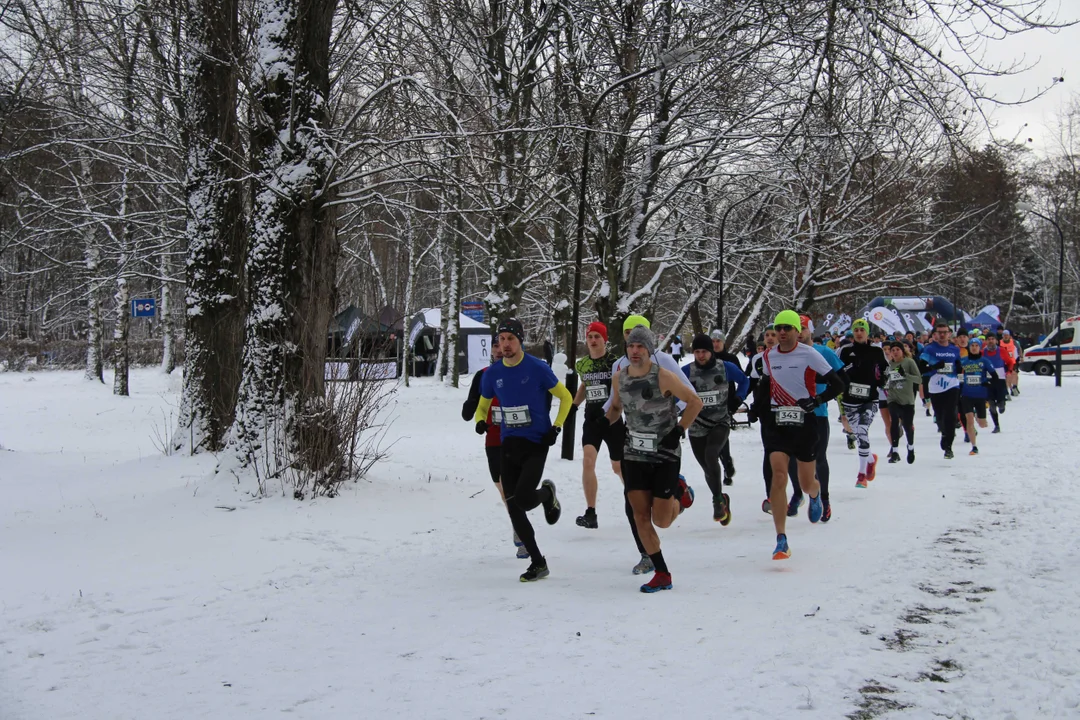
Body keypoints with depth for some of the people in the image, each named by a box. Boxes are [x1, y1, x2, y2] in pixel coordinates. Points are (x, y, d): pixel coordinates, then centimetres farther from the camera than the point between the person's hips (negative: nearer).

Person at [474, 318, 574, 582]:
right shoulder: (492, 373, 3)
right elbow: (482, 405, 16)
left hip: (536, 444, -4)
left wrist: (556, 428, -8)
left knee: (523, 499, -19)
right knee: (513, 507, -1)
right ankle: (537, 563, 12)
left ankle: (547, 494, 19)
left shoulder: (537, 368, -9)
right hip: (509, 445, 4)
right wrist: (480, 421, -6)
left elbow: (565, 397, 1)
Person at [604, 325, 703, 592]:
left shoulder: (663, 377, -16)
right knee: (640, 516, -3)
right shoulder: (619, 378, 0)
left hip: (665, 455, -4)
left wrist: (679, 431, -13)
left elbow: (695, 402, -8)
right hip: (635, 455, 4)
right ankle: (662, 575, 8)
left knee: (661, 520, -3)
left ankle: (680, 494, 31)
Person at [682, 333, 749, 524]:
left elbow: (744, 381, 13)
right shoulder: (687, 371, -5)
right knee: (708, 469, 8)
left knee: (710, 455, -28)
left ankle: (718, 500, -13)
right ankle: (721, 501, 33)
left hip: (720, 423, -2)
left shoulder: (725, 367, -5)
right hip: (697, 427, 2)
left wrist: (737, 400, 1)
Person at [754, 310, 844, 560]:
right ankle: (781, 540, -16)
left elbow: (837, 385, -7)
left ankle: (815, 495, 51)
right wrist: (757, 405, 11)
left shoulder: (809, 354, -9)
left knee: (806, 483, 8)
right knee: (779, 474, -16)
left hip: (804, 421, -2)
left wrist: (817, 400, -22)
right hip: (776, 421, 2)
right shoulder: (769, 356, 5)